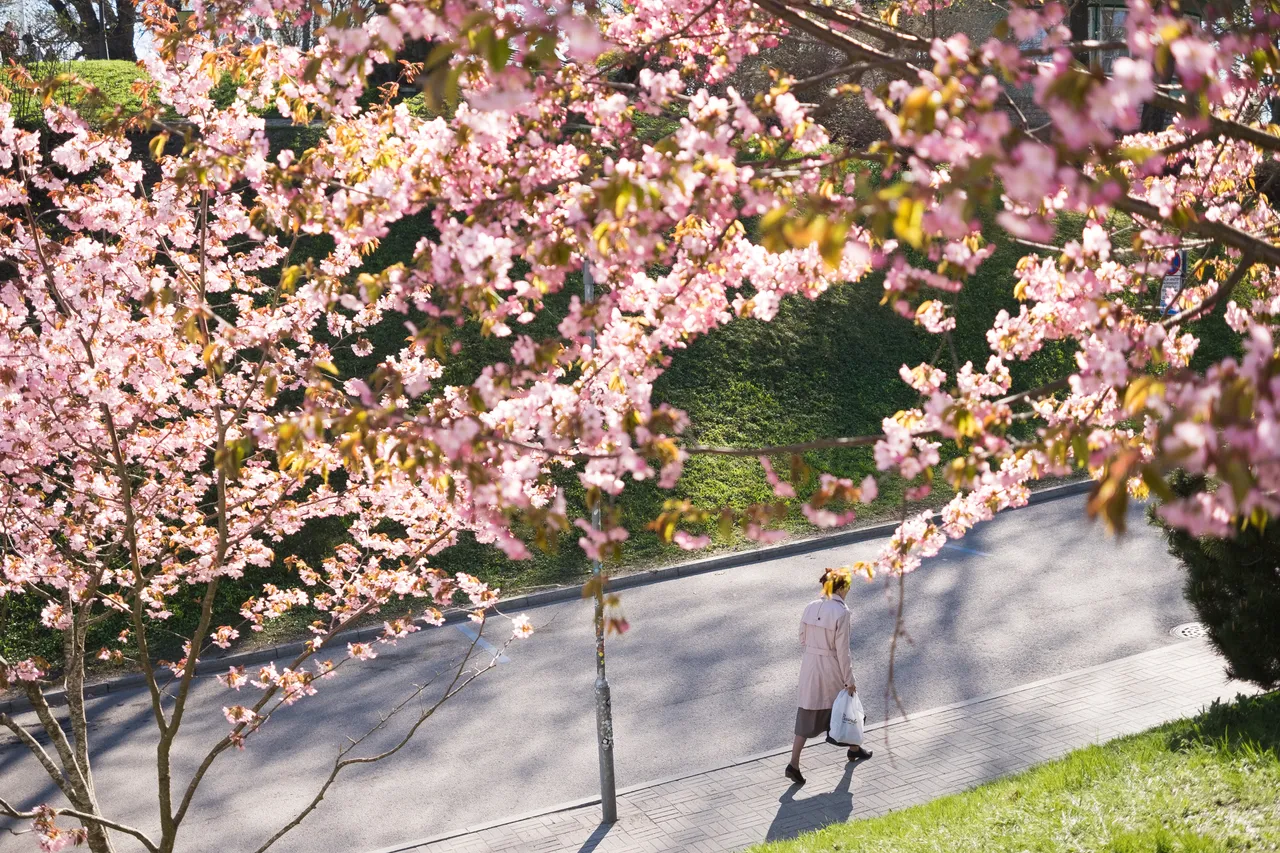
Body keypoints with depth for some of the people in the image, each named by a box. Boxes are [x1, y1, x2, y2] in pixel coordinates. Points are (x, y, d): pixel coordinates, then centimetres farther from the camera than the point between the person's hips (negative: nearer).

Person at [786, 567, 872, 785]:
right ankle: (854, 749, 43)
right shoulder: (841, 612, -18)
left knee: (807, 715, 8)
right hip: (831, 669, -5)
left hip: (809, 666, 5)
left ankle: (794, 764, -1)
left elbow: (803, 639, 7)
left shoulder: (810, 608, -1)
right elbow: (842, 650, -16)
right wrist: (849, 680, -9)